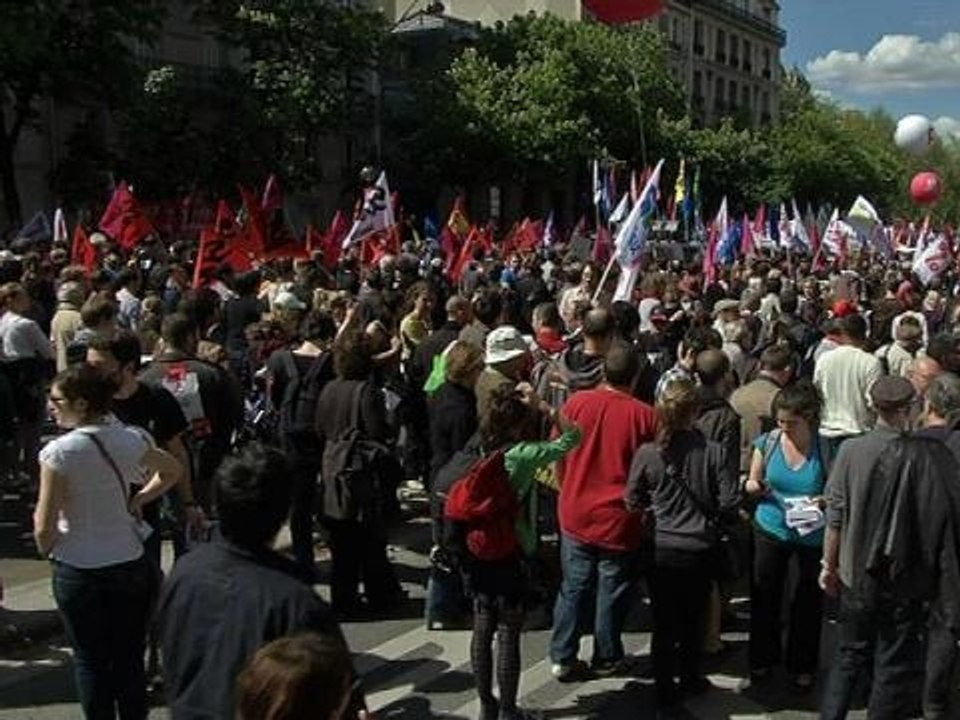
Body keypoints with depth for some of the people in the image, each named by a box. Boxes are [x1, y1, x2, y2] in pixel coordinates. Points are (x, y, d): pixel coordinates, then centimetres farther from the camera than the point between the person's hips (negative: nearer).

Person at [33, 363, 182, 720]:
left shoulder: (59, 452, -18)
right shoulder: (132, 439, -4)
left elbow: (44, 527, -14)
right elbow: (173, 470, 14)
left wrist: (46, 549, 6)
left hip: (79, 571, -4)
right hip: (131, 565, 4)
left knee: (90, 661, 13)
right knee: (130, 658, 15)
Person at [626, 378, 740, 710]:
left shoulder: (647, 453, -13)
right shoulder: (716, 452, -15)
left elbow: (632, 502, -3)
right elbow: (729, 504, -12)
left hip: (661, 549, 0)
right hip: (700, 549, 0)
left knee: (664, 621, 13)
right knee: (693, 619, 20)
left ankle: (665, 689, 23)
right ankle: (690, 679, 37)